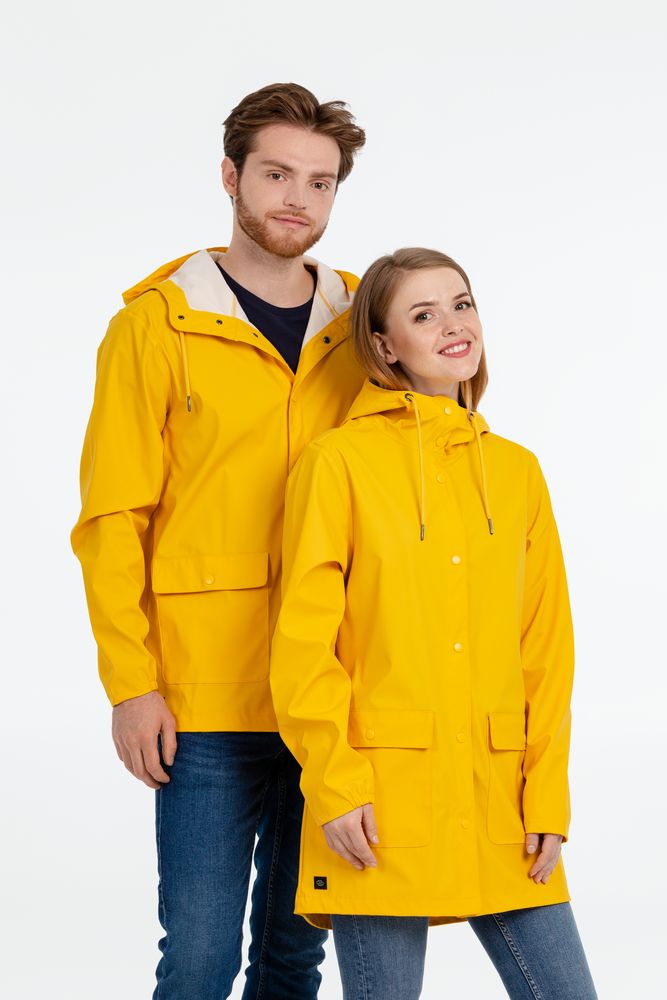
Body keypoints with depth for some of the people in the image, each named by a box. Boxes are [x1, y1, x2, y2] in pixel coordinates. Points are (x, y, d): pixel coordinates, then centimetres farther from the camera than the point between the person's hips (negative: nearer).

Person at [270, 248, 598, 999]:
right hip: (381, 806, -4)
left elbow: (546, 647, 10)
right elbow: (304, 641, -4)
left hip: (498, 804, 4)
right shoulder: (340, 461, -2)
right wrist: (335, 783, -11)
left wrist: (547, 794, 3)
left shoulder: (516, 471, 11)